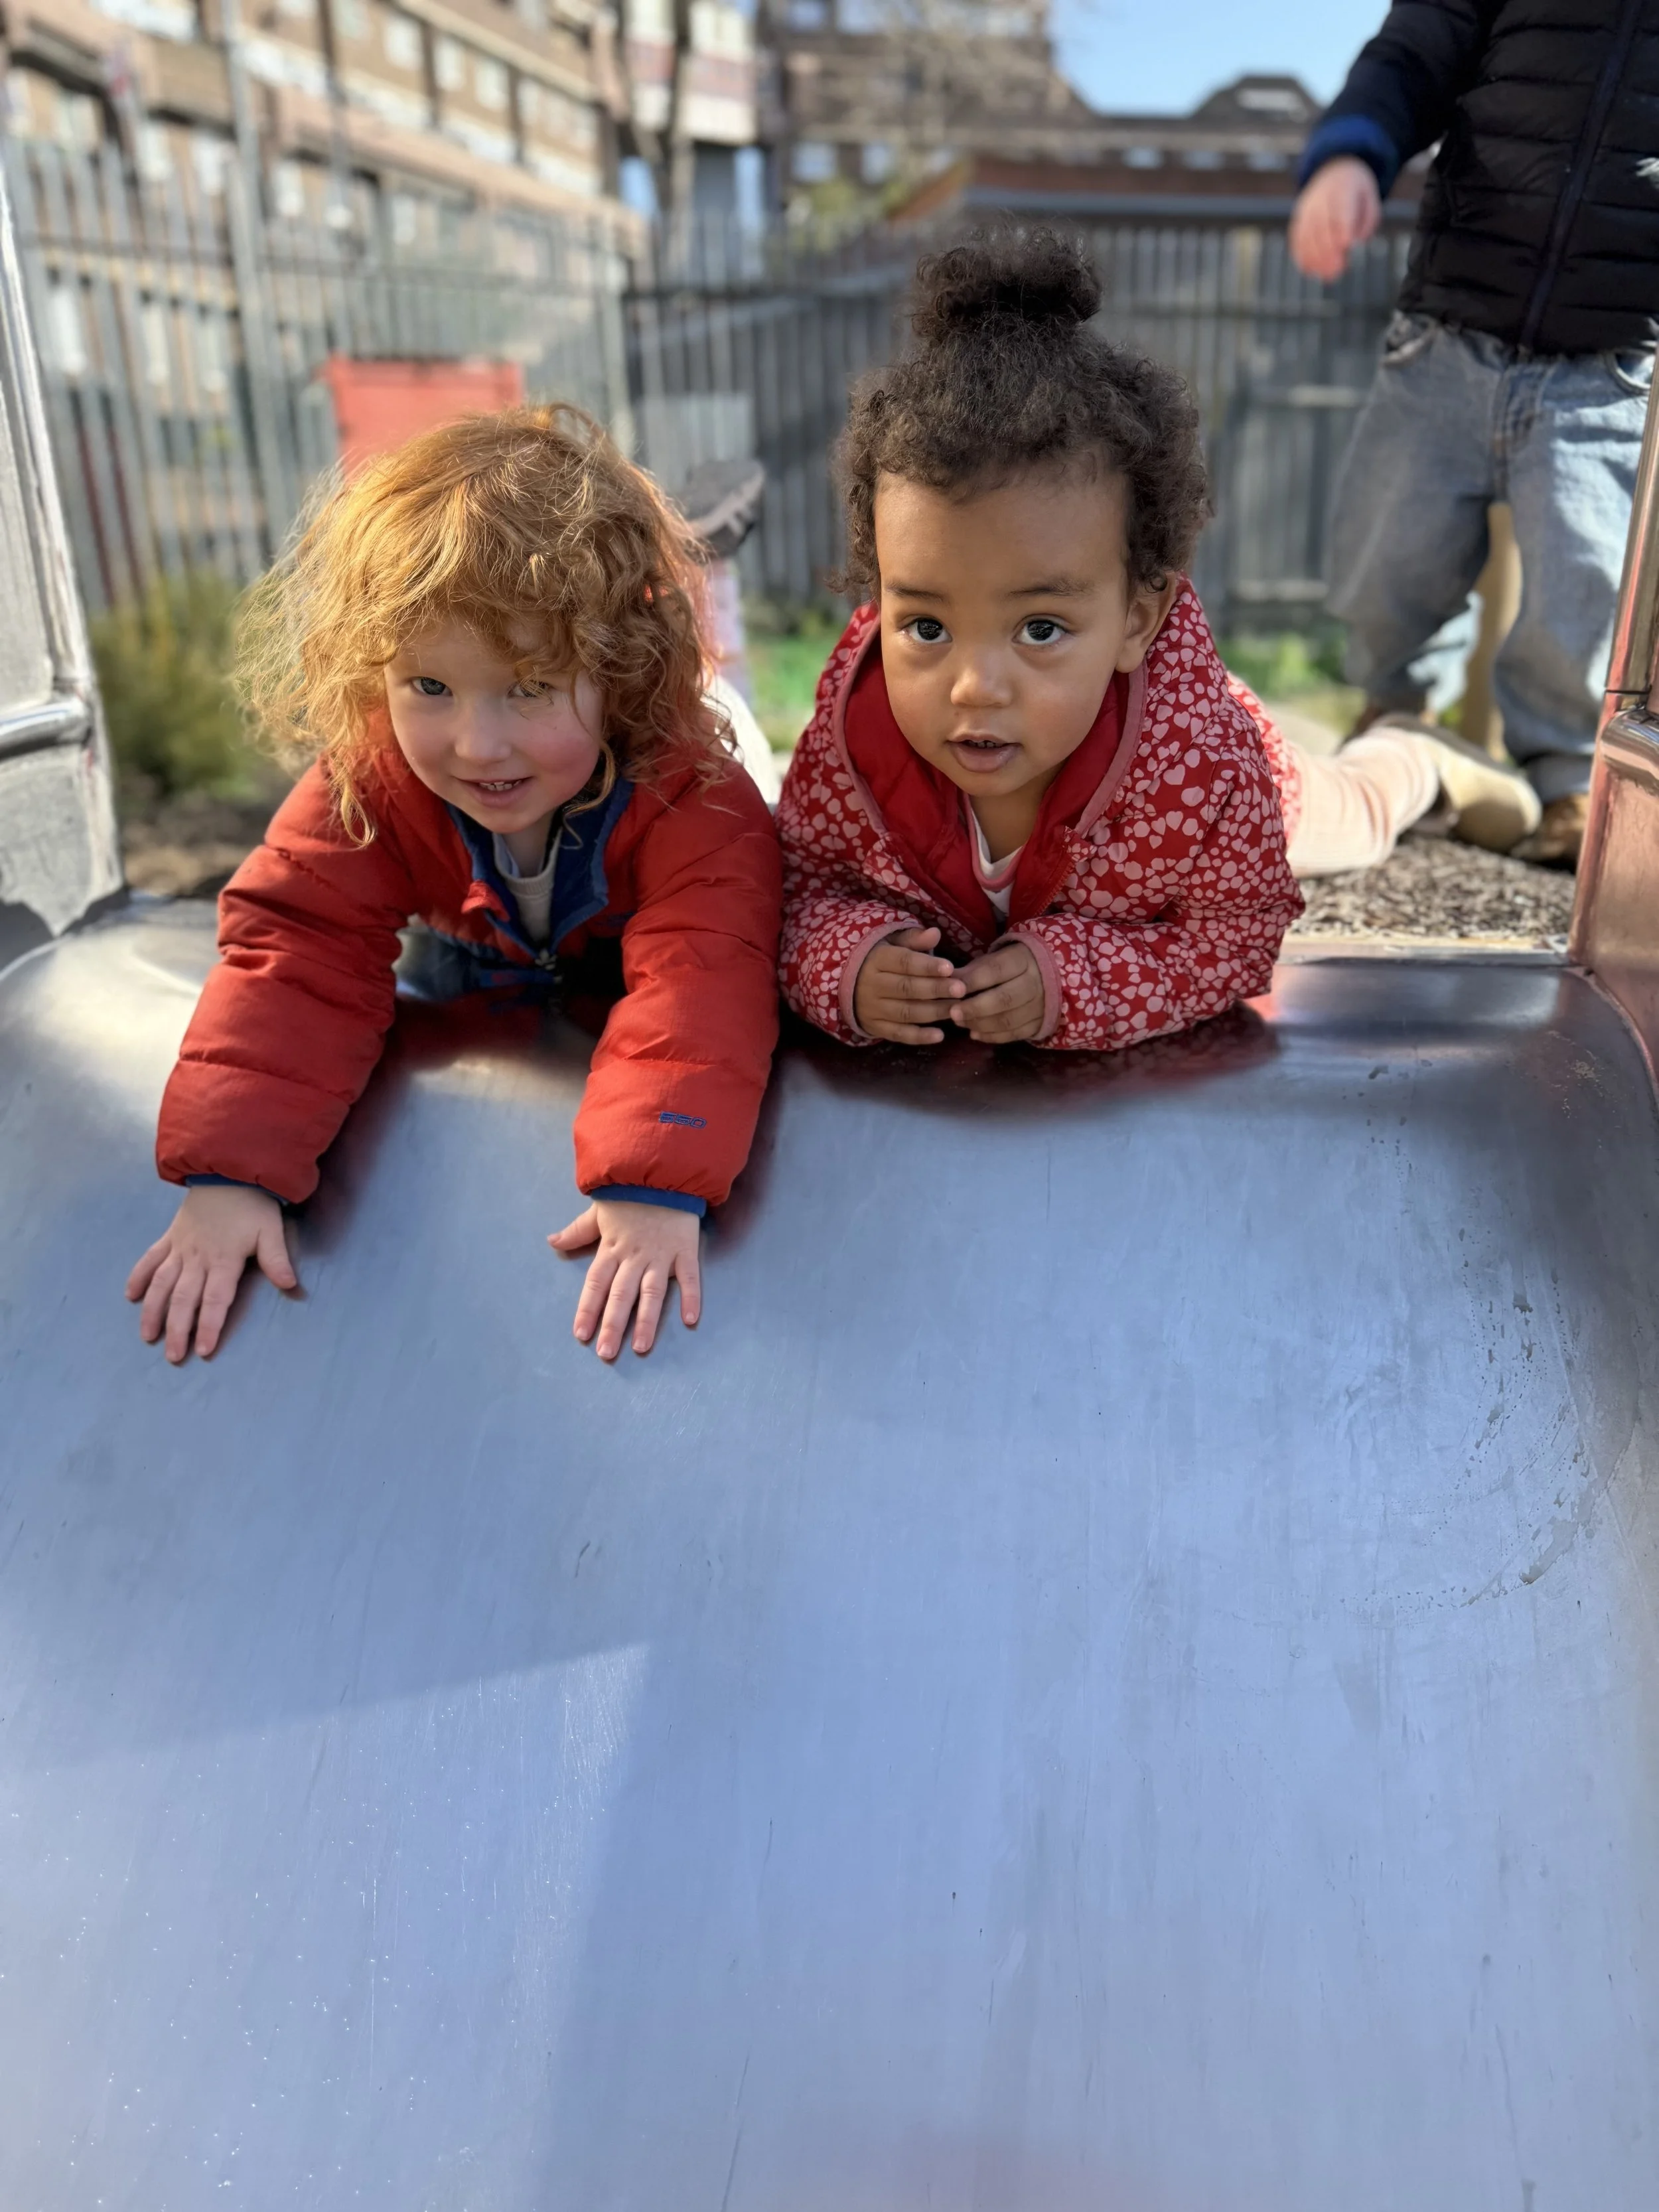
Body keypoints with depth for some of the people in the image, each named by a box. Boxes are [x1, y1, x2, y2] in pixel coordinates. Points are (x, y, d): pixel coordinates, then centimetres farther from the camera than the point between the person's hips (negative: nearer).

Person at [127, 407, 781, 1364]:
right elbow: (298, 958, -34)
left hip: (619, 990, -3)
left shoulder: (685, 793, -40)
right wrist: (229, 1172, -46)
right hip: (476, 979, 4)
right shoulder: (367, 784, -31)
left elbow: (702, 977, -49)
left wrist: (656, 1185, -63)